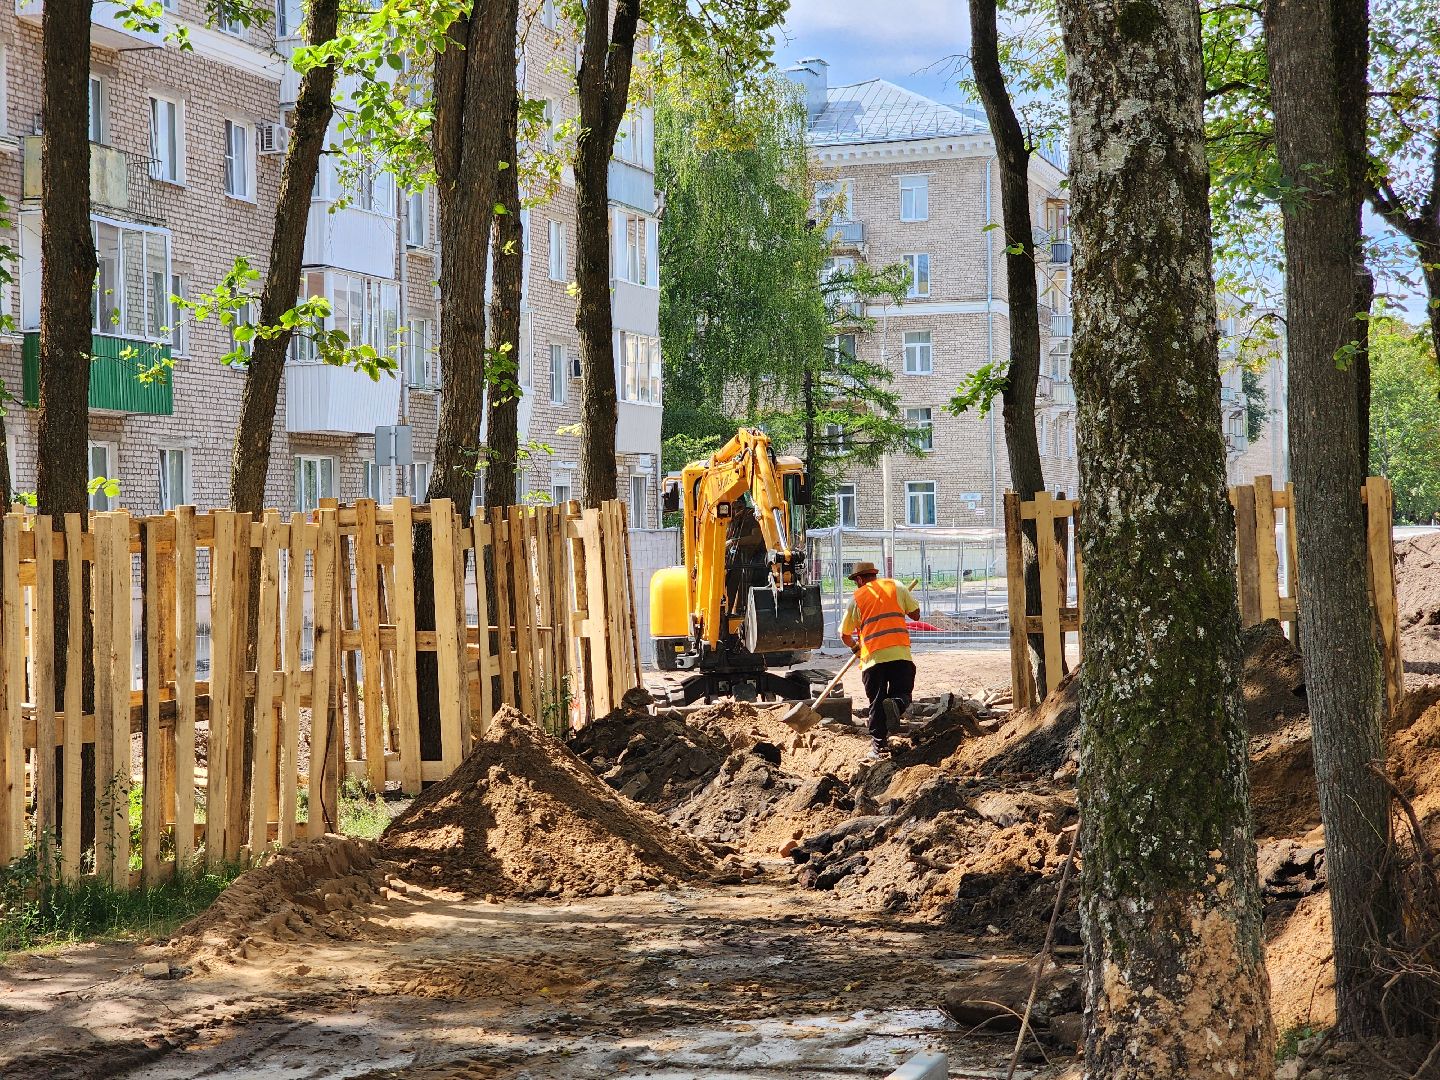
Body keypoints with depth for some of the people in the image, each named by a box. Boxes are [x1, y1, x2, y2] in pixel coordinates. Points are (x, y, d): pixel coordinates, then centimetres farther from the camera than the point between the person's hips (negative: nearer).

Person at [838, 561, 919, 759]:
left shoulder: (856, 597, 10)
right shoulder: (896, 587, 11)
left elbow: (845, 635, 15)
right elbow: (916, 614, 15)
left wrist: (854, 646, 37)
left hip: (873, 656, 0)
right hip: (900, 653, 0)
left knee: (876, 702, 9)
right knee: (902, 693, 11)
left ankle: (878, 745, 8)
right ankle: (896, 703, -23)